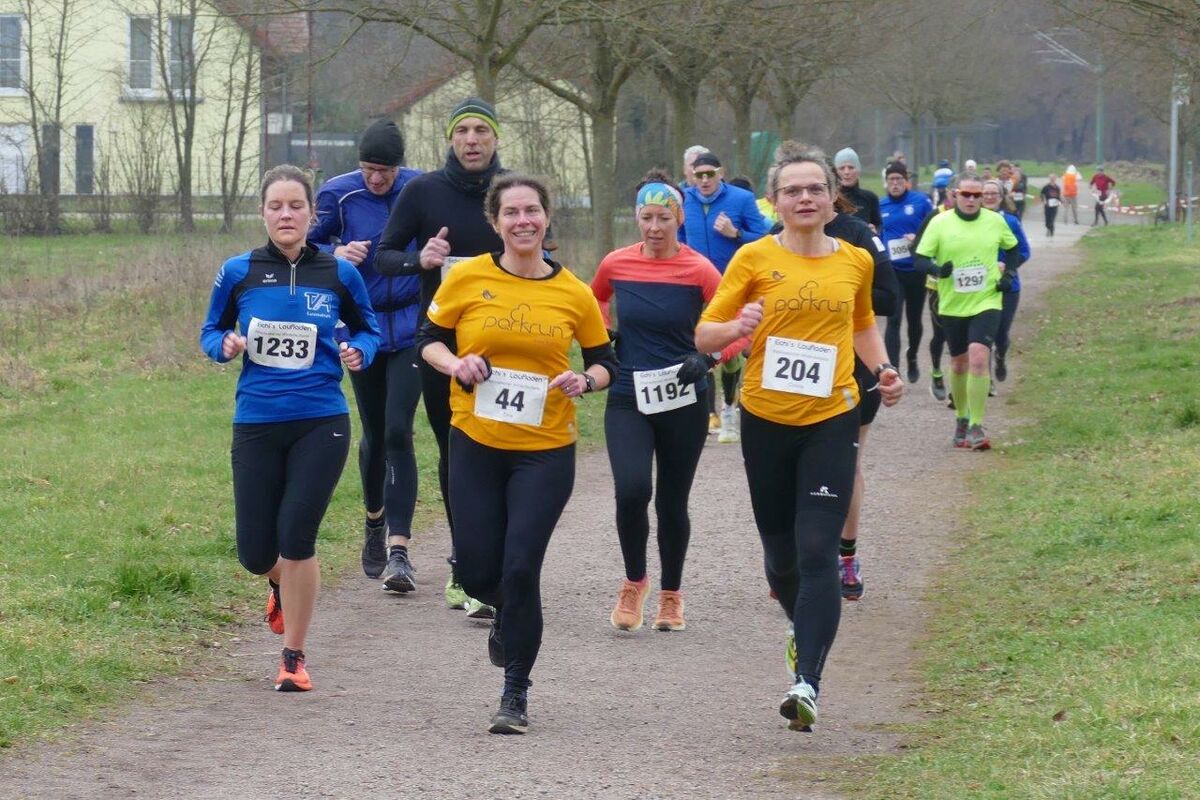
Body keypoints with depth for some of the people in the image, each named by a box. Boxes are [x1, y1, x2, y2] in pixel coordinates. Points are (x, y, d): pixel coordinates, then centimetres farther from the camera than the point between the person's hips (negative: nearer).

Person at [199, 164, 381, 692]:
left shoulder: (338, 273, 0)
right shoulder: (238, 272, 1)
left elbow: (367, 328, 14)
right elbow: (210, 332, 11)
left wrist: (358, 352, -8)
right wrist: (225, 346, -11)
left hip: (321, 424, -1)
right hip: (256, 425, 1)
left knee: (295, 535, -12)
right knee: (255, 553, 2)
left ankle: (293, 656, 5)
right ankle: (283, 585, 42)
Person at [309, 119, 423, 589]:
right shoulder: (338, 195, -5)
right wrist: (335, 254, -19)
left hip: (409, 331, -1)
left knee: (398, 433, -12)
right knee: (374, 435, 12)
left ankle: (399, 549, -14)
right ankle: (375, 520, 40)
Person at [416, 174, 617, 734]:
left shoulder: (573, 294, -1)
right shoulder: (467, 279, -3)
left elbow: (604, 361, 10)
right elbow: (429, 339, 9)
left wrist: (585, 381, -11)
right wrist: (456, 365, -11)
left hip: (545, 450, -1)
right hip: (476, 443, 1)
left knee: (520, 569, -8)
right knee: (477, 572, 2)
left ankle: (516, 694, 5)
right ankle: (508, 616, 41)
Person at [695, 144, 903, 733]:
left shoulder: (855, 261, 6)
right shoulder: (754, 259, -1)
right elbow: (704, 334, -1)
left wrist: (883, 368, 8)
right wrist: (737, 328, -23)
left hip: (831, 420, 0)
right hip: (766, 419, 0)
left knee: (817, 551, -13)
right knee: (780, 550, 12)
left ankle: (807, 682, -19)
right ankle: (803, 627, 44)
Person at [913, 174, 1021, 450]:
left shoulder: (995, 221, 1)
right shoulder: (939, 223, -4)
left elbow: (1013, 249, 18)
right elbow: (920, 259, -4)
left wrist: (1009, 274, 2)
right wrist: (937, 270, -24)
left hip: (986, 303, -1)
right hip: (952, 305, 1)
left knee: (978, 358, -18)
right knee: (958, 364, 13)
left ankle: (976, 427, -14)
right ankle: (962, 419, 35)